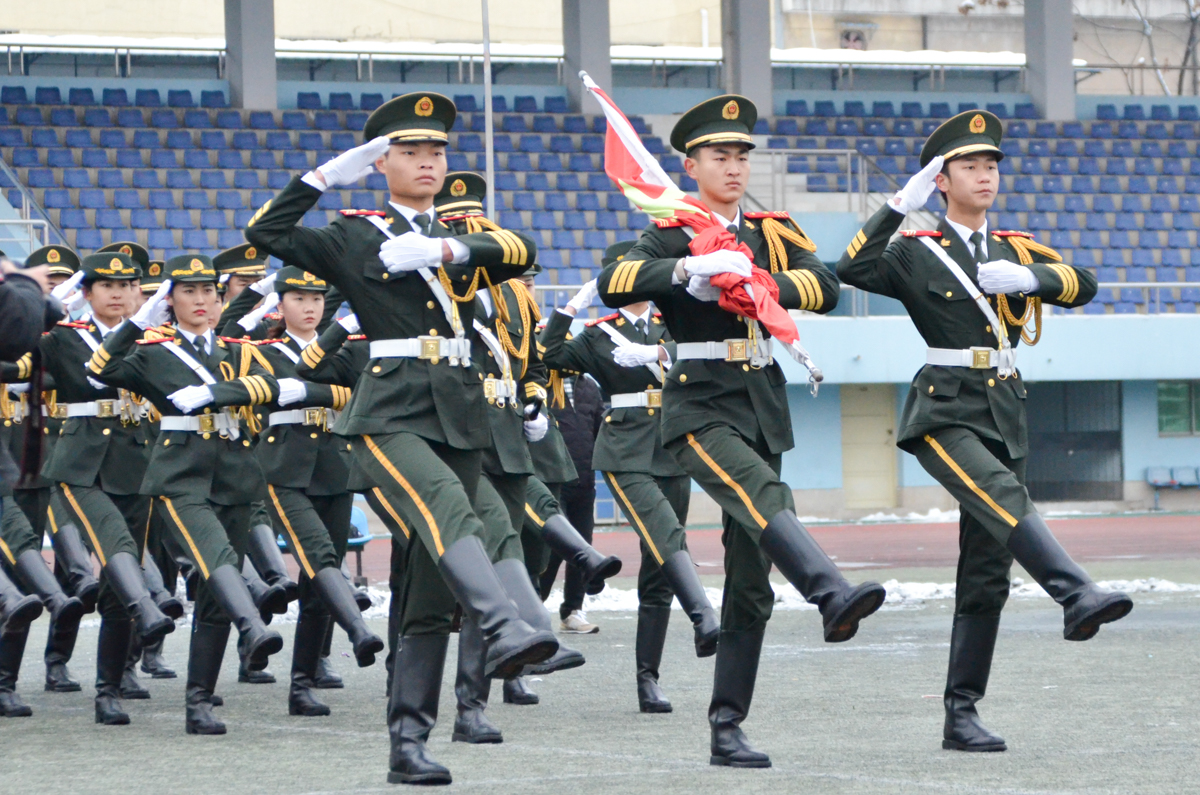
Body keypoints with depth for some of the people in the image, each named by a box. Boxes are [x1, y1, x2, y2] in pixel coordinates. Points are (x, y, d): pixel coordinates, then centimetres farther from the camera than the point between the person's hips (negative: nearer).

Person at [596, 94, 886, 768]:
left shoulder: (773, 232, 14)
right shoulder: (672, 234, 2)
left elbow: (825, 288, -3)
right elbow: (612, 286, -16)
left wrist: (759, 281, -19)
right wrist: (687, 268, -30)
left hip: (763, 403, 5)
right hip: (700, 403, -5)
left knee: (751, 581, 3)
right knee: (764, 494, -35)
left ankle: (728, 728, 7)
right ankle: (833, 596, -57)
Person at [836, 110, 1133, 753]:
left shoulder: (1016, 251, 18)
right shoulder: (916, 253, 5)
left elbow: (1083, 284, 4)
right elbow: (852, 270, -14)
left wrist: (1029, 279, -14)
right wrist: (901, 205, -14)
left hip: (1005, 411, 5)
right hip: (944, 410, -5)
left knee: (986, 574, 2)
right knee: (1001, 494, -35)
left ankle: (961, 716, 5)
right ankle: (1078, 597, -52)